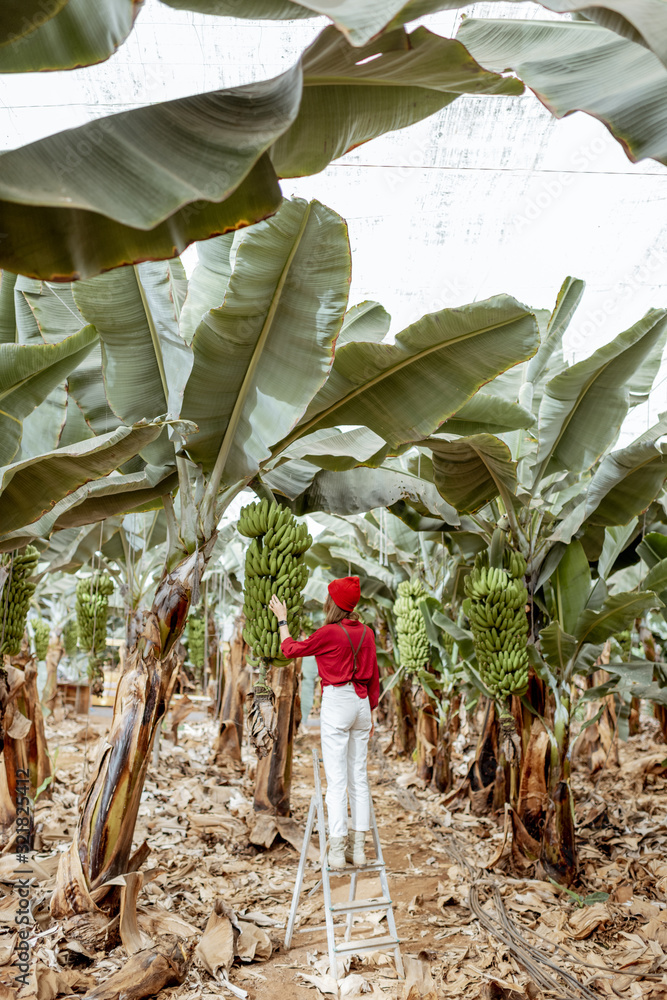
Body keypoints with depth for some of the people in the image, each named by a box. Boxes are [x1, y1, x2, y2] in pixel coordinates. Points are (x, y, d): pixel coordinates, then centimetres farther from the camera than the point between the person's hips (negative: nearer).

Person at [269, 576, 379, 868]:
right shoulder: (367, 633, 5)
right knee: (358, 776, 11)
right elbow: (374, 678, 11)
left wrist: (282, 619, 16)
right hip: (362, 703, 6)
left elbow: (290, 649, 2)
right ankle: (358, 847, 16)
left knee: (336, 779, -2)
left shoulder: (329, 633, -12)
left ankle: (337, 851, 1)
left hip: (336, 703, -6)